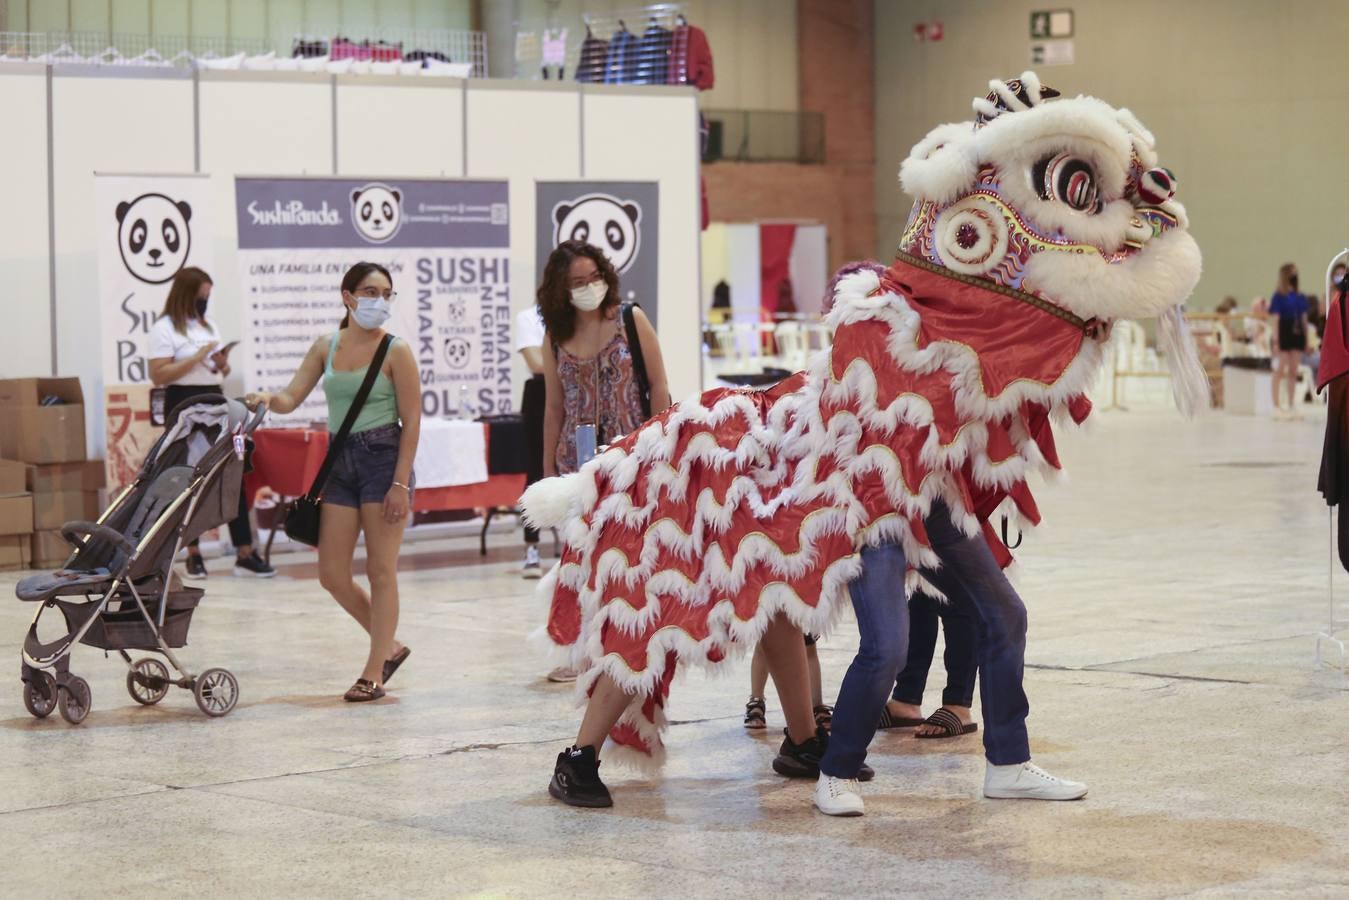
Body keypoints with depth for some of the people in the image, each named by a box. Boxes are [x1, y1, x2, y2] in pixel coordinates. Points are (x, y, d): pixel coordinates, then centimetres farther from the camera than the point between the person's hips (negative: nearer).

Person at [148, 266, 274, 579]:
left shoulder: (209, 326, 18)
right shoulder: (165, 328, -4)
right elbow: (158, 376, -13)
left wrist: (222, 364, 2)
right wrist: (196, 358, -18)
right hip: (184, 405, -6)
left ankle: (245, 554, -2)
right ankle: (194, 555, 7)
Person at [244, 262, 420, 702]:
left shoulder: (396, 351, -5)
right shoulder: (326, 347, 9)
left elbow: (411, 422, -7)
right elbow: (291, 397, 4)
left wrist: (401, 483, -14)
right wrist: (266, 398, -19)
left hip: (383, 458, -5)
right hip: (340, 461, 5)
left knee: (381, 571, -1)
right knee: (331, 574, 4)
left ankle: (374, 674, 7)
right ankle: (389, 646, 24)